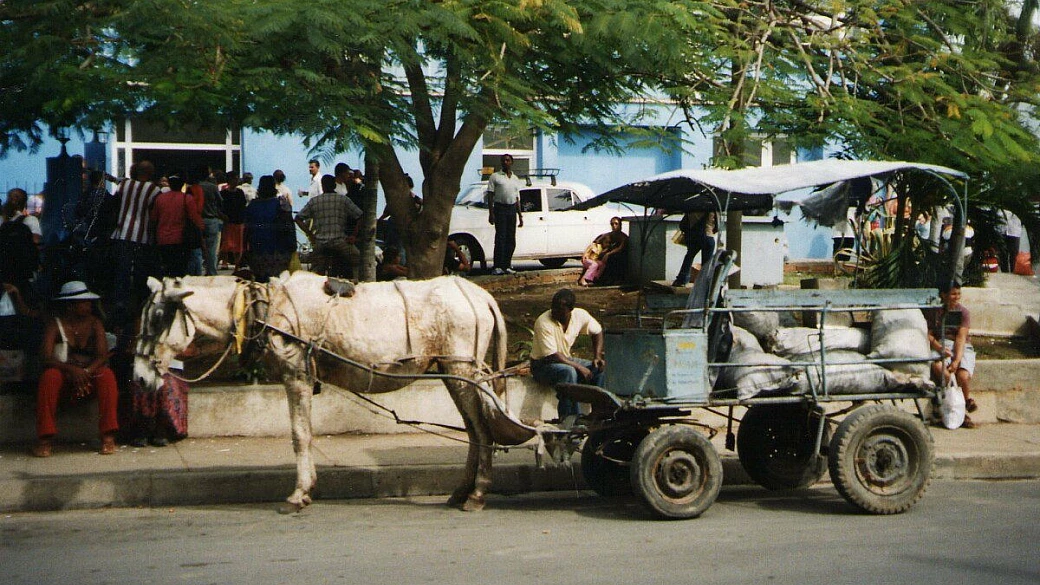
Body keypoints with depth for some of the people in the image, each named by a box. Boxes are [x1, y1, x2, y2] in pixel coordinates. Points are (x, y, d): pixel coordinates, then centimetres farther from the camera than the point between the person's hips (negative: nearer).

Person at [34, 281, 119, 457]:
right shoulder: (55, 325, -2)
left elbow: (103, 355, -7)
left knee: (107, 375, -30)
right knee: (49, 376, -33)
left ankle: (108, 436, -31)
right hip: (64, 377, -1)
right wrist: (72, 370, -32)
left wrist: (86, 372, -28)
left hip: (91, 375, 1)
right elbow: (46, 357, -15)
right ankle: (45, 439, -32)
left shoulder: (94, 323, 4)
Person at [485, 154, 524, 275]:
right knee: (500, 238, -11)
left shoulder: (515, 179, 18)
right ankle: (497, 267, -14)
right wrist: (491, 213, -12)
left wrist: (520, 216, 17)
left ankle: (507, 265, 8)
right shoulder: (495, 177, 4)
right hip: (500, 208, -5)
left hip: (512, 209, 5)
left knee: (511, 239, 3)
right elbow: (490, 196, -2)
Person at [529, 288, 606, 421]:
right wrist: (579, 367, -26)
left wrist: (597, 357, -2)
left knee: (597, 368, -11)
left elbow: (597, 331, 11)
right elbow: (551, 356, -27)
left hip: (566, 360, 6)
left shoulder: (580, 315, -9)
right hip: (542, 365, -6)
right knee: (569, 372, -34)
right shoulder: (543, 322, -26)